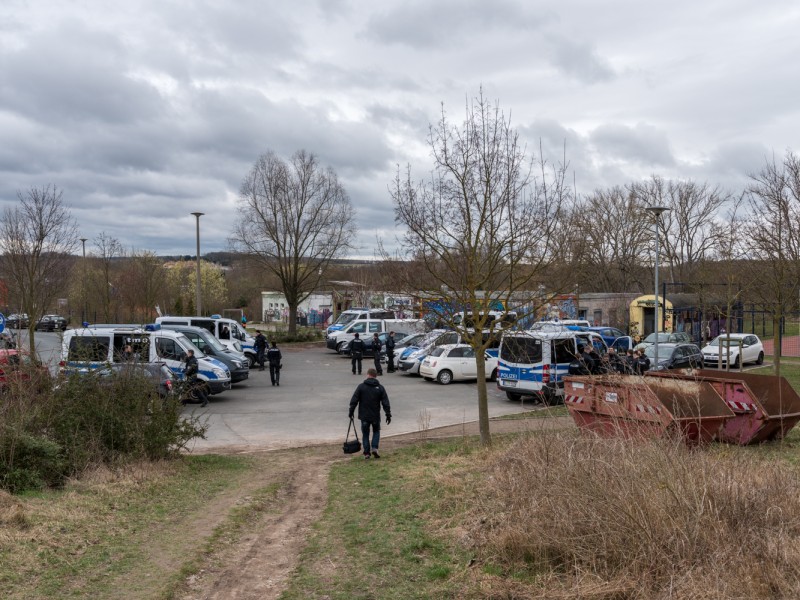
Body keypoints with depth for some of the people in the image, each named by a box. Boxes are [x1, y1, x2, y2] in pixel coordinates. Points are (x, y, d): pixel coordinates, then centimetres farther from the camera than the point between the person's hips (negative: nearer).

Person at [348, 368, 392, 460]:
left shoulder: (361, 386, -5)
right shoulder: (380, 388, -1)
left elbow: (354, 401, -5)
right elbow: (385, 403, -2)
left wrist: (351, 412, 4)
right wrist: (388, 415, 2)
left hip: (364, 416, -1)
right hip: (376, 416, 1)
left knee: (365, 434, 11)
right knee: (376, 431, 20)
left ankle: (366, 453, 9)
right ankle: (374, 448, 2)